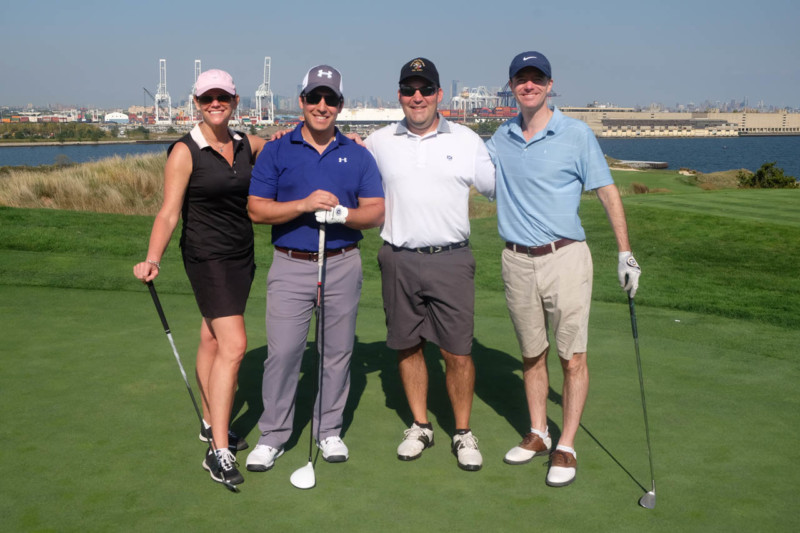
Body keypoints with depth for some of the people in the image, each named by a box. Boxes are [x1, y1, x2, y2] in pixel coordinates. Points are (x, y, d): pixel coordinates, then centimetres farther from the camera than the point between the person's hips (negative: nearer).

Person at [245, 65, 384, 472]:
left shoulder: (358, 156, 7)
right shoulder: (276, 152, 3)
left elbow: (375, 212, 3)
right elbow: (256, 209, -4)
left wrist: (341, 213, -17)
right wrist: (304, 204, -18)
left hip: (343, 266, 2)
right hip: (290, 266, -1)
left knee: (337, 352, 8)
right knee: (282, 352, -3)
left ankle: (329, 430, 22)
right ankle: (272, 435, 10)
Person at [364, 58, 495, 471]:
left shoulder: (467, 141, 6)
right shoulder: (378, 143, 8)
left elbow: (498, 187, 14)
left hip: (451, 260, -1)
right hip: (398, 261, 2)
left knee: (457, 351, -1)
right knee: (407, 346, 9)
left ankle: (463, 433, 15)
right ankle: (420, 426, 26)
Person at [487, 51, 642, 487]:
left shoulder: (576, 134, -2)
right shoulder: (501, 139, 10)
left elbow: (607, 192, -1)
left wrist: (625, 253, -6)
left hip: (565, 257, -4)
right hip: (517, 260, 4)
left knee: (572, 356, -2)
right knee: (531, 355, 13)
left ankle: (566, 447, 8)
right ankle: (538, 435, 26)